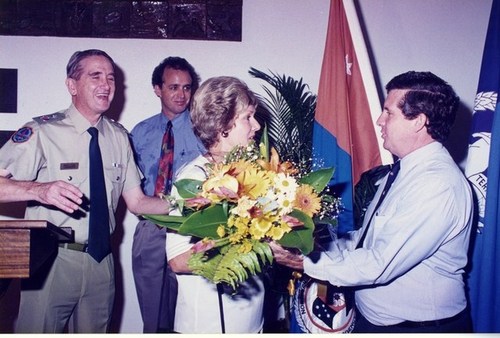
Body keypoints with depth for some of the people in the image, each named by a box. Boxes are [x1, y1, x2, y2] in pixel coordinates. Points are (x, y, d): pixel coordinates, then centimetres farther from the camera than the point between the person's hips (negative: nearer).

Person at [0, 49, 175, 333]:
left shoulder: (119, 136, 7)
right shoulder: (42, 132, -10)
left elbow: (136, 201, 7)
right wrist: (39, 189, -36)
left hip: (101, 263, 5)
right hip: (52, 261, -4)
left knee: (94, 331, 17)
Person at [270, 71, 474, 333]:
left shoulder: (438, 184, -25)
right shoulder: (405, 170, 5)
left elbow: (380, 265, -28)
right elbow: (366, 237, 9)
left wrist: (306, 262, -22)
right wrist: (317, 251, -3)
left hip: (419, 325, -8)